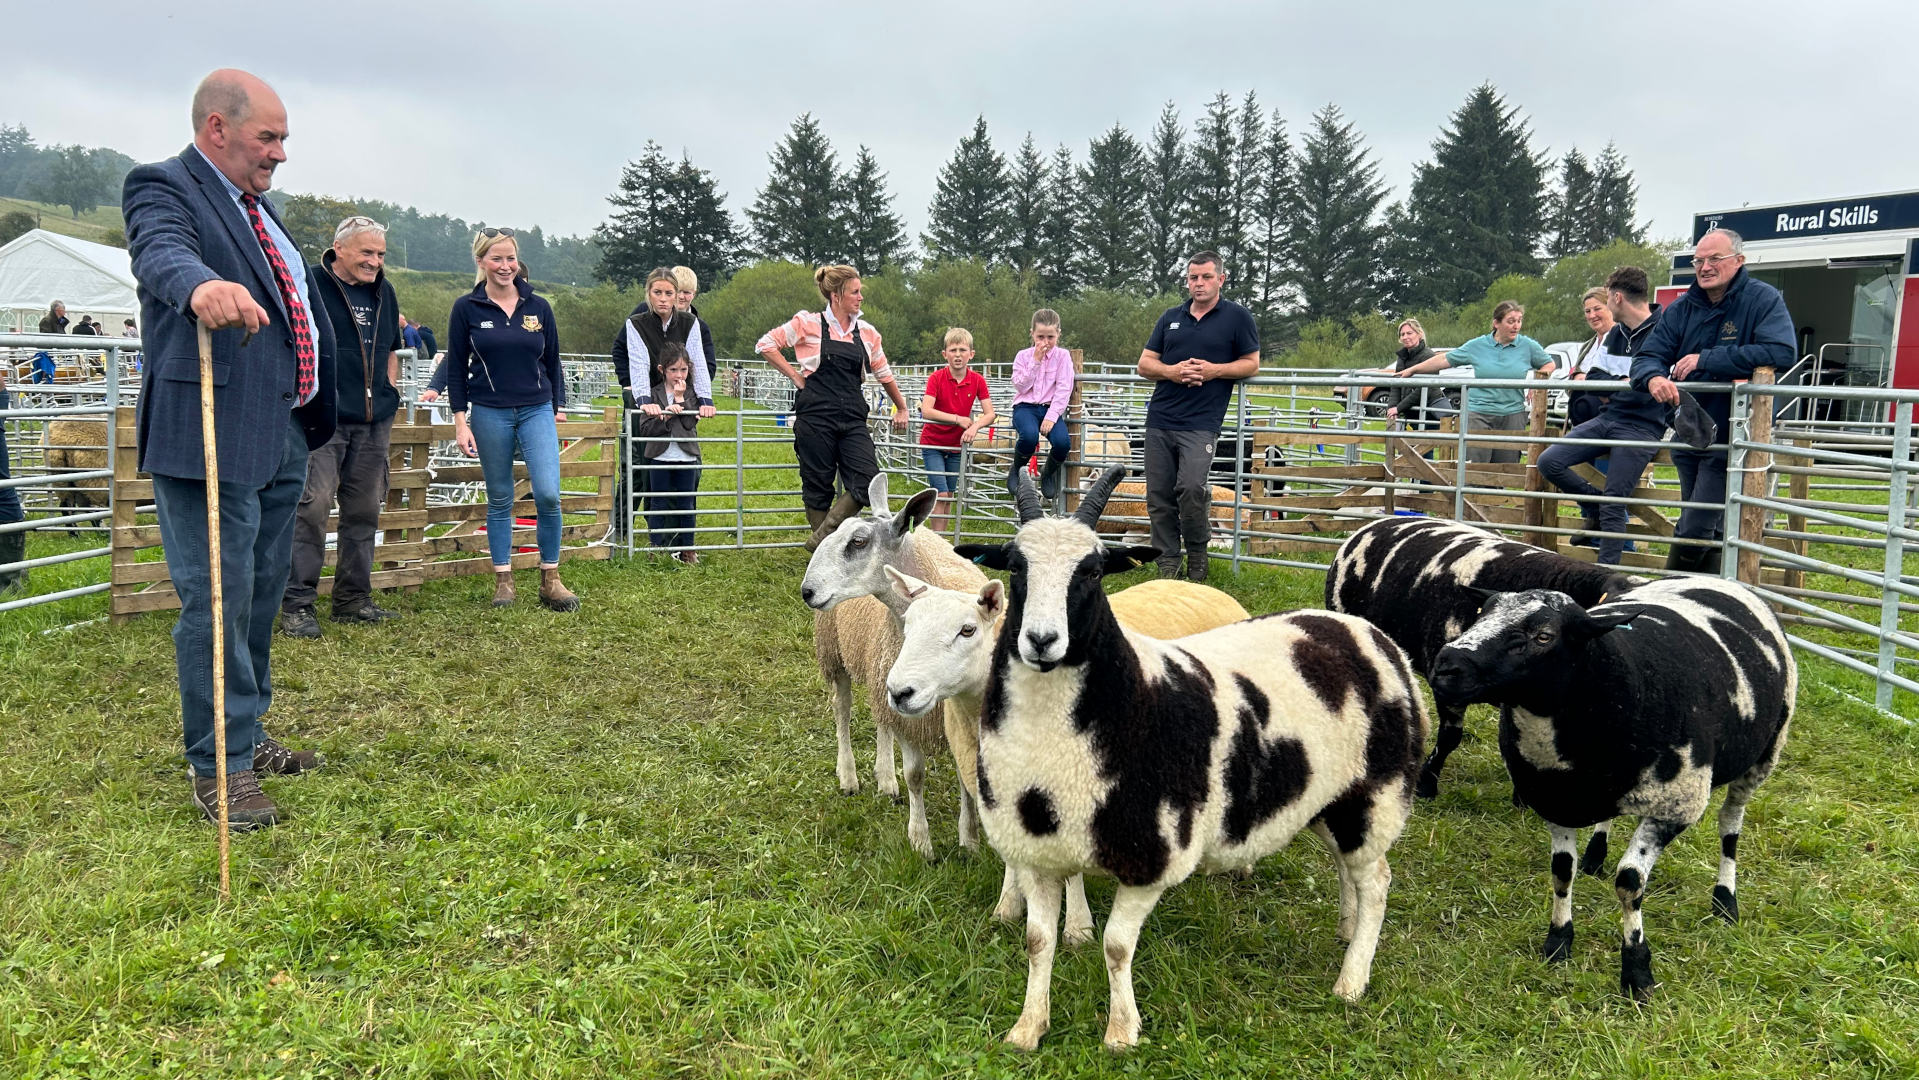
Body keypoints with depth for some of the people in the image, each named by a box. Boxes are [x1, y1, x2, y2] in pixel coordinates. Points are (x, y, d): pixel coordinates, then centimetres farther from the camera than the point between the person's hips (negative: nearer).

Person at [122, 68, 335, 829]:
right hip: (211, 441, -9)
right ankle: (219, 768, 4)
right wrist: (202, 285, -54)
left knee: (260, 596, 17)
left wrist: (310, 419, 30)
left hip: (282, 437, 9)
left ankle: (247, 737, 31)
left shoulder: (257, 206, 18)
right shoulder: (162, 188, -8)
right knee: (216, 601, -5)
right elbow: (163, 252, -31)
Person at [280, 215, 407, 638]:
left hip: (373, 421, 7)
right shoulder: (308, 284, -4)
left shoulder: (383, 292, 17)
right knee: (311, 507, -11)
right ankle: (296, 605, -5)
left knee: (364, 510, 10)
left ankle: (353, 599, 19)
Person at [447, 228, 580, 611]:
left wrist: (557, 409, 11)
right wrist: (460, 421, -2)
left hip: (537, 411, 1)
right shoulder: (466, 308, 1)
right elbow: (456, 367, 3)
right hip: (489, 414, -1)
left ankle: (550, 580, 1)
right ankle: (503, 580, 17)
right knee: (499, 501, 6)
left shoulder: (539, 306, 6)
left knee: (548, 495, -12)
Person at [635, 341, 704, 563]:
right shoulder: (654, 394, 0)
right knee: (658, 504, 6)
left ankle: (687, 549, 17)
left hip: (686, 457, 1)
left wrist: (680, 398, -13)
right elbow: (645, 429, -7)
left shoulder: (692, 394, 4)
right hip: (660, 456, -1)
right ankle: (657, 549, 13)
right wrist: (665, 416, -20)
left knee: (686, 504, 8)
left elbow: (690, 423, -11)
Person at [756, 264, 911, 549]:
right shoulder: (808, 323, -1)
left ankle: (821, 539, 2)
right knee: (818, 486, 2)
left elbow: (883, 374, 23)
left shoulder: (867, 332, 11)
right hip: (816, 417, -4)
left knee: (868, 481, -11)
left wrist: (901, 408, 29)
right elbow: (765, 344, 2)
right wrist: (796, 377, -1)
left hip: (852, 418, 4)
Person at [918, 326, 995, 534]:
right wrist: (958, 419, -29)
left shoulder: (977, 380, -7)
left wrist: (975, 426, -32)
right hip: (932, 443, -4)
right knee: (940, 494, -12)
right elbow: (926, 411, -27)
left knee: (948, 495, 11)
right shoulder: (936, 378, -15)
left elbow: (989, 414, -12)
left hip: (957, 445, 4)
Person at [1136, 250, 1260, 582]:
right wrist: (1172, 371, -7)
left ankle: (1197, 555, 4)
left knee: (1191, 487, -20)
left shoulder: (1237, 317, 5)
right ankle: (1168, 564, 14)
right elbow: (1144, 364, 14)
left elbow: (1252, 364, 4)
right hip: (1160, 420, 5)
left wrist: (1214, 370, -12)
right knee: (1159, 496, 3)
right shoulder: (1171, 318, 16)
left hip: (1200, 423, -4)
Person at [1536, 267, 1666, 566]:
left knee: (1613, 506, -7)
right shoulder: (1616, 332, 12)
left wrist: (1607, 391, -4)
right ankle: (1594, 509, 16)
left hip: (1641, 427, -8)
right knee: (1549, 462, -4)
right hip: (1608, 418, 8)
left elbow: (1643, 393, -19)